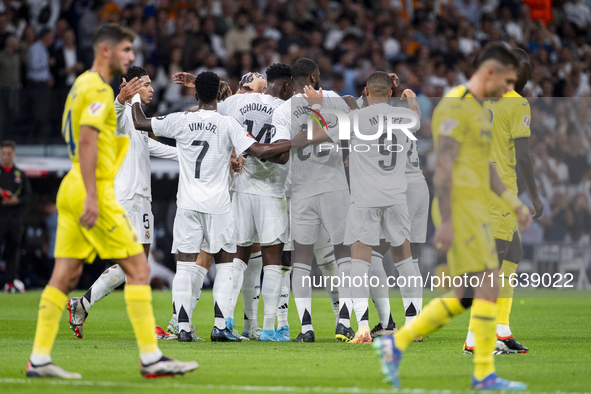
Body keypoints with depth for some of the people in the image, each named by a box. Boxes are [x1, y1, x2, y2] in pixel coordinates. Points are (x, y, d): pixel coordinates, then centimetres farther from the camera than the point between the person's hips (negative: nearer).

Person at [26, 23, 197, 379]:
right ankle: (151, 359, -7)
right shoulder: (98, 89, -12)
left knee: (66, 275, 7)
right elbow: (86, 142, -20)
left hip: (72, 190, 10)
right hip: (94, 190, -10)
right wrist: (92, 197, -24)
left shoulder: (83, 85, 19)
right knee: (138, 268, -6)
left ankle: (39, 360, 5)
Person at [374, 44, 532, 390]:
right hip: (460, 209, -10)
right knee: (489, 286, -9)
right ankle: (484, 373, -5)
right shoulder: (455, 106, -13)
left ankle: (396, 343, 12)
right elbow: (443, 166, -18)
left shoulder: (480, 111, 19)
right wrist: (446, 222, -21)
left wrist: (515, 204, 19)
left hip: (476, 211, 10)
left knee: (467, 297, 9)